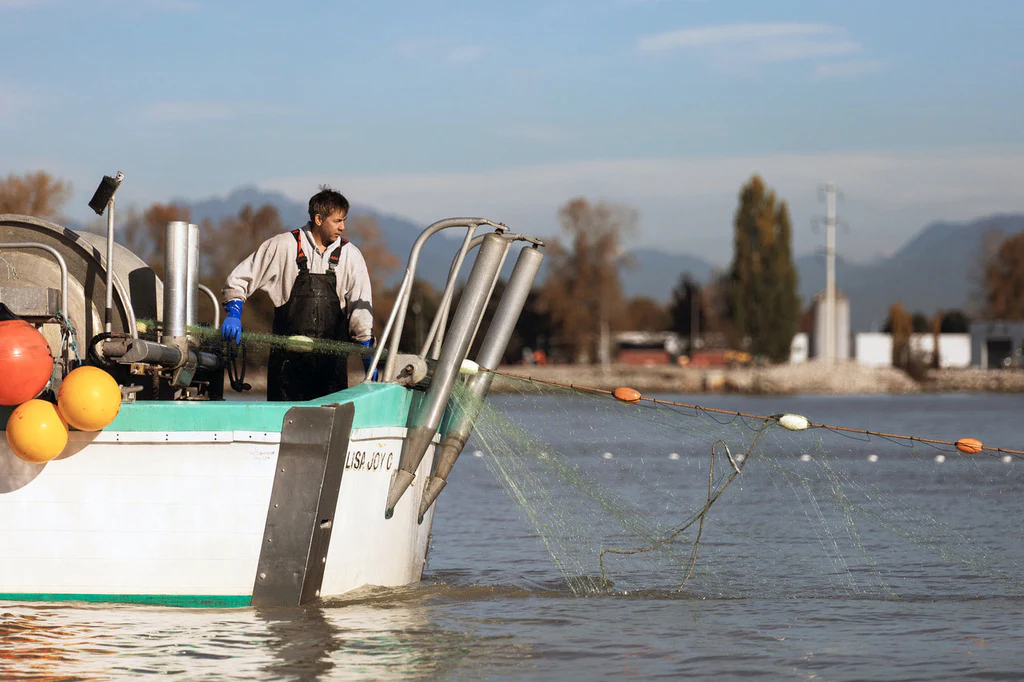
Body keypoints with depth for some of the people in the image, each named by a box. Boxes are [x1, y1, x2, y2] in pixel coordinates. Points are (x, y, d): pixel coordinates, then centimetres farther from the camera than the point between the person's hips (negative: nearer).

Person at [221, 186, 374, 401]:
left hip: (332, 358, 2)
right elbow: (238, 280, 7)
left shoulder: (350, 255, 6)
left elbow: (360, 309, 8)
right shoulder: (282, 246, 0)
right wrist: (233, 314, -7)